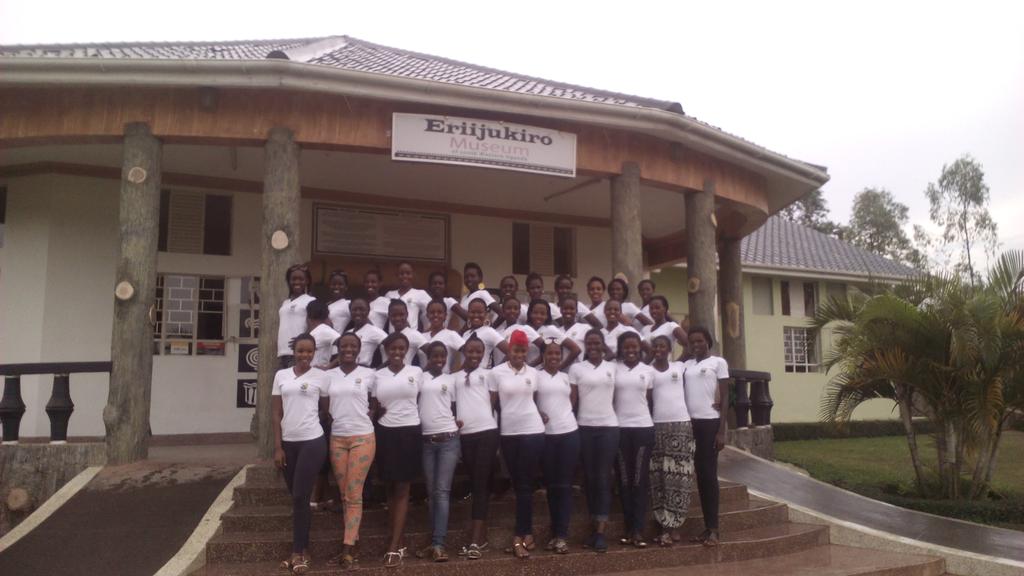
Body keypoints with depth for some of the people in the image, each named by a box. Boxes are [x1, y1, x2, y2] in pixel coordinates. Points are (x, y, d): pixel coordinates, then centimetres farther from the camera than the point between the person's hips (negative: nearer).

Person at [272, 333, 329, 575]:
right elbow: (276, 414, 5)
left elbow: (326, 409, 6)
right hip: (288, 442, 3)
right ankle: (302, 549, 20)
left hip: (312, 442, -3)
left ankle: (298, 552, 5)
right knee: (296, 497, 10)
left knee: (300, 497, -5)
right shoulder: (281, 375, 5)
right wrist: (277, 447, 1)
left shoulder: (321, 376, -2)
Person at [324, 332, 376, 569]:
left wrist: (371, 413, -5)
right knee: (344, 495, 7)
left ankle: (347, 549, -4)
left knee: (354, 495, -5)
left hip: (363, 438, -3)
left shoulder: (368, 374, 0)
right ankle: (353, 544, 16)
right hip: (337, 439, 3)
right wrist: (330, 417, -1)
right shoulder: (328, 375, 6)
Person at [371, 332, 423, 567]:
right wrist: (379, 410, -9)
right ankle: (399, 542, 17)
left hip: (410, 432, -2)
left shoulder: (416, 372, 1)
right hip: (385, 433, 2)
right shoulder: (377, 376, 6)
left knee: (403, 489, -2)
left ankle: (394, 546, -1)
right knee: (390, 488, 6)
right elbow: (374, 407, 10)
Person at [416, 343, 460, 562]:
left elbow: (456, 408, 11)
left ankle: (438, 544, -9)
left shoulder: (451, 380, 8)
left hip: (448, 440, -1)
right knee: (431, 493, 6)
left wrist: (458, 422, 2)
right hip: (427, 441, 1)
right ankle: (435, 542, 12)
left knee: (442, 491, -7)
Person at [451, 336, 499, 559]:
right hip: (465, 434, 3)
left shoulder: (489, 374, 7)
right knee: (475, 484, 8)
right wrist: (452, 420, -3)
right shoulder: (454, 377, 12)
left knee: (481, 484, -6)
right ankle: (482, 534, 17)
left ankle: (475, 540, -9)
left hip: (487, 431, -3)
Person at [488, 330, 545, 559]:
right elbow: (492, 403, 2)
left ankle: (519, 536, 1)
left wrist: (542, 414, 4)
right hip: (508, 433, 0)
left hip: (533, 431, 0)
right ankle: (527, 532, 19)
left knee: (525, 483, -3)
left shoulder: (533, 373, 4)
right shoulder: (496, 372, -1)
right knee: (518, 483, 8)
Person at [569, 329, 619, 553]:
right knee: (590, 477, 6)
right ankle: (596, 525, 16)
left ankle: (601, 532, -1)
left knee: (604, 477, -2)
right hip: (585, 427, 0)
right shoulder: (576, 368, 3)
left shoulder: (612, 368, 6)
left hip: (609, 426, 0)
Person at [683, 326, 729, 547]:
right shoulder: (686, 365, 14)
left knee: (709, 473, -5)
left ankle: (713, 529, 0)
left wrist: (722, 431, -8)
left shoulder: (718, 362, 1)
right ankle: (707, 527, 13)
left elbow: (725, 397, -3)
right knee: (699, 474, 7)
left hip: (710, 422, -5)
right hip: (690, 422, 5)